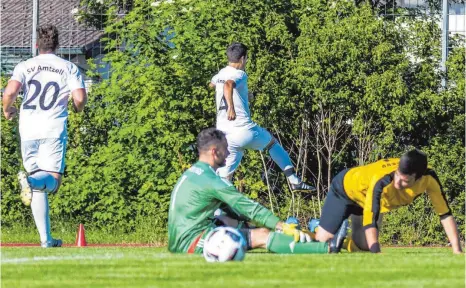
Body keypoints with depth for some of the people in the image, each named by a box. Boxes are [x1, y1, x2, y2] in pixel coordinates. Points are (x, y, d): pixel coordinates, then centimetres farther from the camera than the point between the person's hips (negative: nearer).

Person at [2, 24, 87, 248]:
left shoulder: (25, 66, 6)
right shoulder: (69, 68, 5)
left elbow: (10, 92, -10)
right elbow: (80, 98, -6)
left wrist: (7, 110, 11)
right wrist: (77, 108, 17)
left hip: (28, 129, 2)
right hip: (54, 129, -2)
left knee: (38, 189, 8)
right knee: (52, 181, -4)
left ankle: (46, 239, 4)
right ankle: (31, 180, -40)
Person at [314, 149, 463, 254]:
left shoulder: (429, 178, -32)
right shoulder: (381, 181, -47)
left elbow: (445, 214, -25)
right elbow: (370, 220, -48)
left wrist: (457, 250, -31)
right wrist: (376, 253, -59)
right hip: (346, 187, -5)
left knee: (362, 248, 8)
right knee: (322, 241, -9)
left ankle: (340, 241, 38)